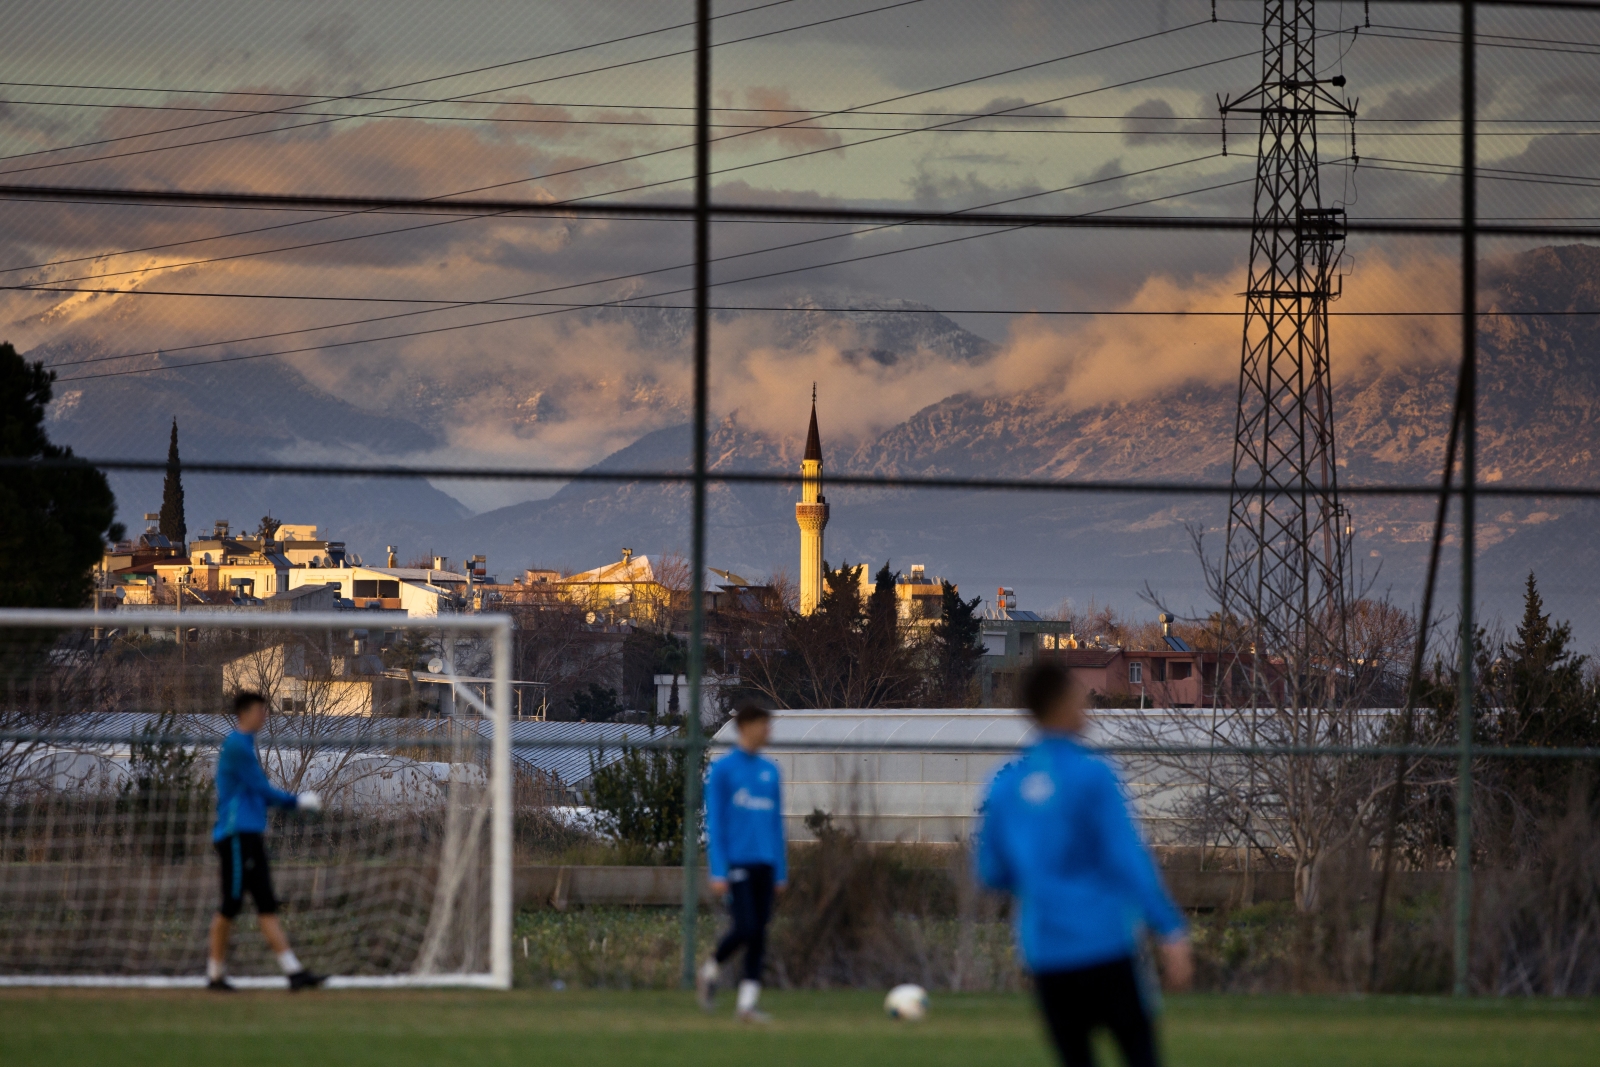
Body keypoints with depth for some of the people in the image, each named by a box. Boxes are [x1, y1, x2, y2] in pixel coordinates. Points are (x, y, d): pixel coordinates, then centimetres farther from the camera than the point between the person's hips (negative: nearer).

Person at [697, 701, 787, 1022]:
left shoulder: (770, 770, 14)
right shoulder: (723, 769, -3)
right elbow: (714, 824, -5)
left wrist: (781, 871, 15)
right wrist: (718, 872, -11)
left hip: (765, 863, 5)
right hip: (737, 861, -5)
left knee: (759, 934, 1)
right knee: (746, 928, -14)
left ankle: (747, 1002, 4)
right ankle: (710, 970, 11)